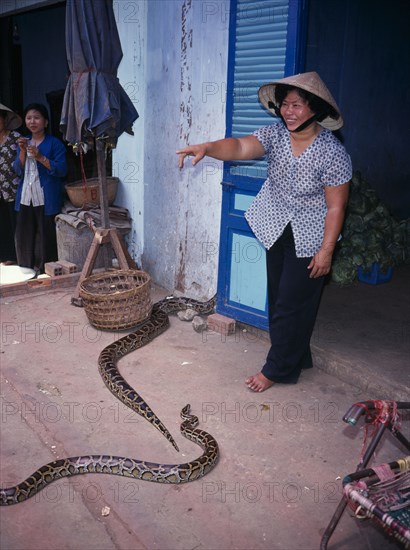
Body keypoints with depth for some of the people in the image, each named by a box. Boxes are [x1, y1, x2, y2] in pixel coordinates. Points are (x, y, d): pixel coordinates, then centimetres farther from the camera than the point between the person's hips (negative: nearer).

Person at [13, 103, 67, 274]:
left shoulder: (54, 143, -2)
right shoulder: (24, 142, 15)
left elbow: (61, 170, -10)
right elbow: (18, 171, 9)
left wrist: (40, 157, -19)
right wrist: (22, 152, -8)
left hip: (46, 200, -5)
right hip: (25, 198, 5)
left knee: (45, 237, -3)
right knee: (23, 236, 7)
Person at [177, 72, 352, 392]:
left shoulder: (333, 154, -20)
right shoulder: (276, 134, -8)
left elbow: (336, 207, -16)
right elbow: (240, 147, -24)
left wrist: (326, 250, -16)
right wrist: (207, 148, -43)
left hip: (309, 240, -6)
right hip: (276, 230, 6)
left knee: (292, 305, 2)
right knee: (278, 299, 16)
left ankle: (277, 370, 20)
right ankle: (297, 358, 36)